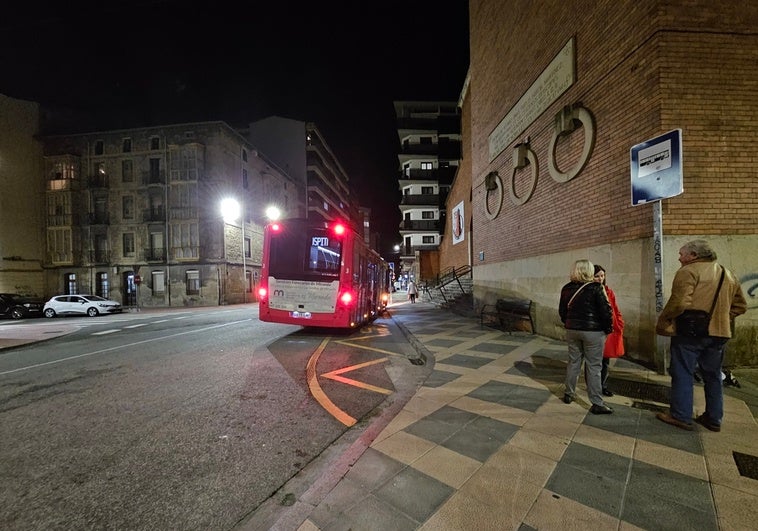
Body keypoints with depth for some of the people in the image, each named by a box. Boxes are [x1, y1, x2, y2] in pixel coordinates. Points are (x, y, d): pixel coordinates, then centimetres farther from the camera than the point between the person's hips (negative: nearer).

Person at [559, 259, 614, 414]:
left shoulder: (567, 288, 3)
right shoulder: (595, 288, -12)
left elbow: (562, 310, 10)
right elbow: (606, 310, -12)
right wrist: (608, 328, 1)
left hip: (572, 330, 5)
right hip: (593, 331, -4)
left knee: (573, 362, 15)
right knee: (593, 367, 2)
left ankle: (569, 394, 25)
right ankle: (597, 403, 9)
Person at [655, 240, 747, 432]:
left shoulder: (688, 271, -12)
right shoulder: (727, 274, 16)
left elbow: (679, 303, -22)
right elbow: (740, 305, 21)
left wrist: (663, 322, -11)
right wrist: (720, 318, 18)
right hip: (719, 333, 8)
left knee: (683, 374, 1)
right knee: (713, 376, 16)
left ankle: (681, 416, 7)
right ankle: (714, 418, 25)